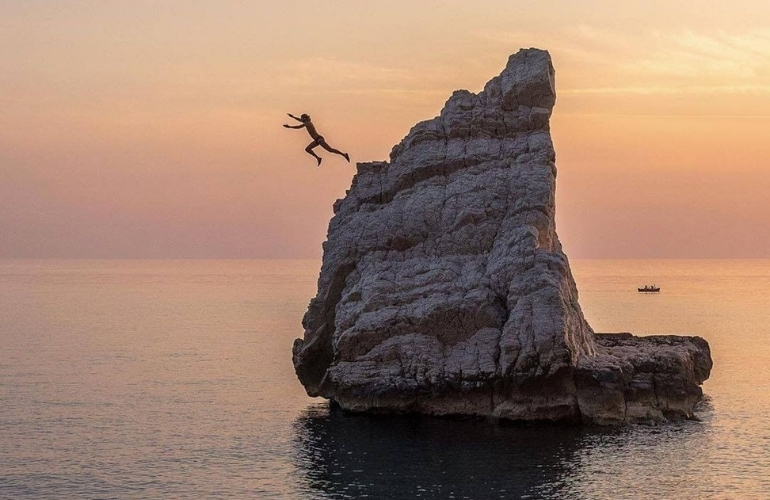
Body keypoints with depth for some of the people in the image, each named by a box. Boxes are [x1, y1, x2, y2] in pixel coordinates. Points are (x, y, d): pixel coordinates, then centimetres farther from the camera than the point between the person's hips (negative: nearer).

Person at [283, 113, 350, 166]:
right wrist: (293, 117, 37)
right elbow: (300, 121, 33)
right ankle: (318, 158, 6)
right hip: (317, 140, 10)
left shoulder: (307, 123, -12)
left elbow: (298, 127, -15)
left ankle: (344, 155, -12)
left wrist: (289, 127, -10)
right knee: (307, 149, 8)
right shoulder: (308, 122, 15)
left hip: (319, 139, -10)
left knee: (330, 150, -13)